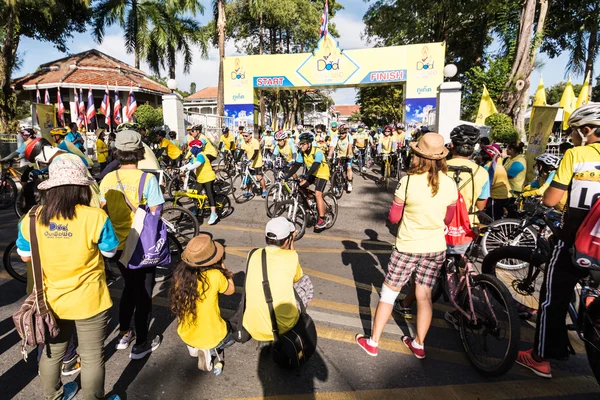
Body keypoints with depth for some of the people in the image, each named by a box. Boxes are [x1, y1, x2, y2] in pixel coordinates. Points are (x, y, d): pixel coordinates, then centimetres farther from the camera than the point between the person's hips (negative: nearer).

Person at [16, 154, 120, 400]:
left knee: (52, 352, 27)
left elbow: (25, 256, 4)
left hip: (51, 300, 4)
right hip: (89, 301, -4)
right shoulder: (95, 217, -23)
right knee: (92, 356, 15)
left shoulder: (32, 219, -11)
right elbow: (109, 252, -9)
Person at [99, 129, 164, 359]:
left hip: (118, 246, 5)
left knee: (129, 288, 25)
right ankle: (141, 344, 23)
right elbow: (154, 215, -15)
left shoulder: (107, 179, -2)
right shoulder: (147, 178, -17)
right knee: (143, 294, 11)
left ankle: (123, 335, 37)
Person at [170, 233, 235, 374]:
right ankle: (212, 350, 5)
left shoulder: (180, 274, -14)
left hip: (185, 336, 5)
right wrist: (222, 265, 0)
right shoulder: (215, 275, -27)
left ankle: (195, 347, 12)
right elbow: (231, 290, -6)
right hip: (213, 337, -5)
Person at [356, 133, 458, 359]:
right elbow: (448, 218, 7)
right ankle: (419, 345, 30)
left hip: (408, 247, -4)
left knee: (388, 293, 9)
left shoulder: (408, 181, -18)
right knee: (424, 296, 16)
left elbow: (393, 217, -10)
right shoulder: (450, 184, -5)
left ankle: (373, 342, 19)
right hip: (437, 248, 4)